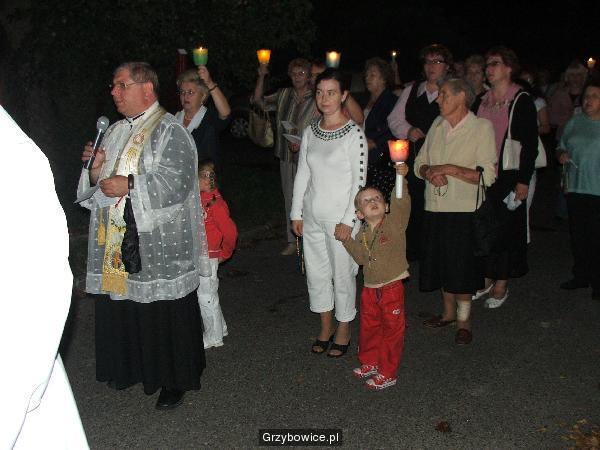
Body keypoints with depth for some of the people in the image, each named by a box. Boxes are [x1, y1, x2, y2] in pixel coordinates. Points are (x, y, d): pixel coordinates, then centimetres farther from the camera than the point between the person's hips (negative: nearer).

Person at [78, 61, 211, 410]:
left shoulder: (170, 131, -8)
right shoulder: (115, 132, 16)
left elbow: (179, 180, -19)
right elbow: (102, 181, 20)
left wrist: (130, 184, -21)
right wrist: (95, 169, -1)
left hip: (157, 243, -7)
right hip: (117, 242, 7)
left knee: (165, 315, 1)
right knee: (122, 311, 12)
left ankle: (175, 380, 16)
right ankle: (132, 367, 31)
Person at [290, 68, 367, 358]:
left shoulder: (354, 134, -10)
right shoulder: (310, 132, 6)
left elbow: (359, 181, -12)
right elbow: (302, 174, 10)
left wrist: (348, 221, -15)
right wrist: (296, 213, 7)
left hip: (340, 218, -5)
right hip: (312, 217, 5)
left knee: (343, 274, 4)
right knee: (316, 272, 12)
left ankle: (343, 331, 22)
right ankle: (326, 327, 30)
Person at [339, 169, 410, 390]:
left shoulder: (394, 222, -12)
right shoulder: (362, 233, 4)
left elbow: (401, 203, -29)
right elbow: (361, 258, 7)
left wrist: (401, 178, -43)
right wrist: (347, 240, -4)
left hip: (392, 288, -5)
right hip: (370, 289, 5)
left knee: (392, 331, 5)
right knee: (368, 328, 19)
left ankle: (387, 373, 18)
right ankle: (370, 363, 39)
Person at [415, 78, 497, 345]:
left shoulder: (482, 127, -7)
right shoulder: (437, 125, 11)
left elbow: (487, 175, -14)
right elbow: (420, 163, 13)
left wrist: (449, 169, -17)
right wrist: (430, 172, -9)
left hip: (463, 211, -5)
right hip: (434, 208, 5)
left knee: (462, 269, 1)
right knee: (441, 265, 14)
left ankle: (464, 322, 18)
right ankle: (449, 313, 33)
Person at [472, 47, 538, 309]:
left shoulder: (522, 102, -6)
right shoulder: (481, 102, 10)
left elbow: (530, 144, -9)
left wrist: (523, 181, -14)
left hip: (507, 177, -5)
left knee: (506, 228, 2)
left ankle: (501, 286, 14)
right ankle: (486, 281, 22)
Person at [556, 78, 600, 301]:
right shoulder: (575, 122, 9)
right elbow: (562, 146, 20)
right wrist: (562, 155, -1)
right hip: (575, 189, 5)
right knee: (578, 236, 12)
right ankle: (581, 276, 27)